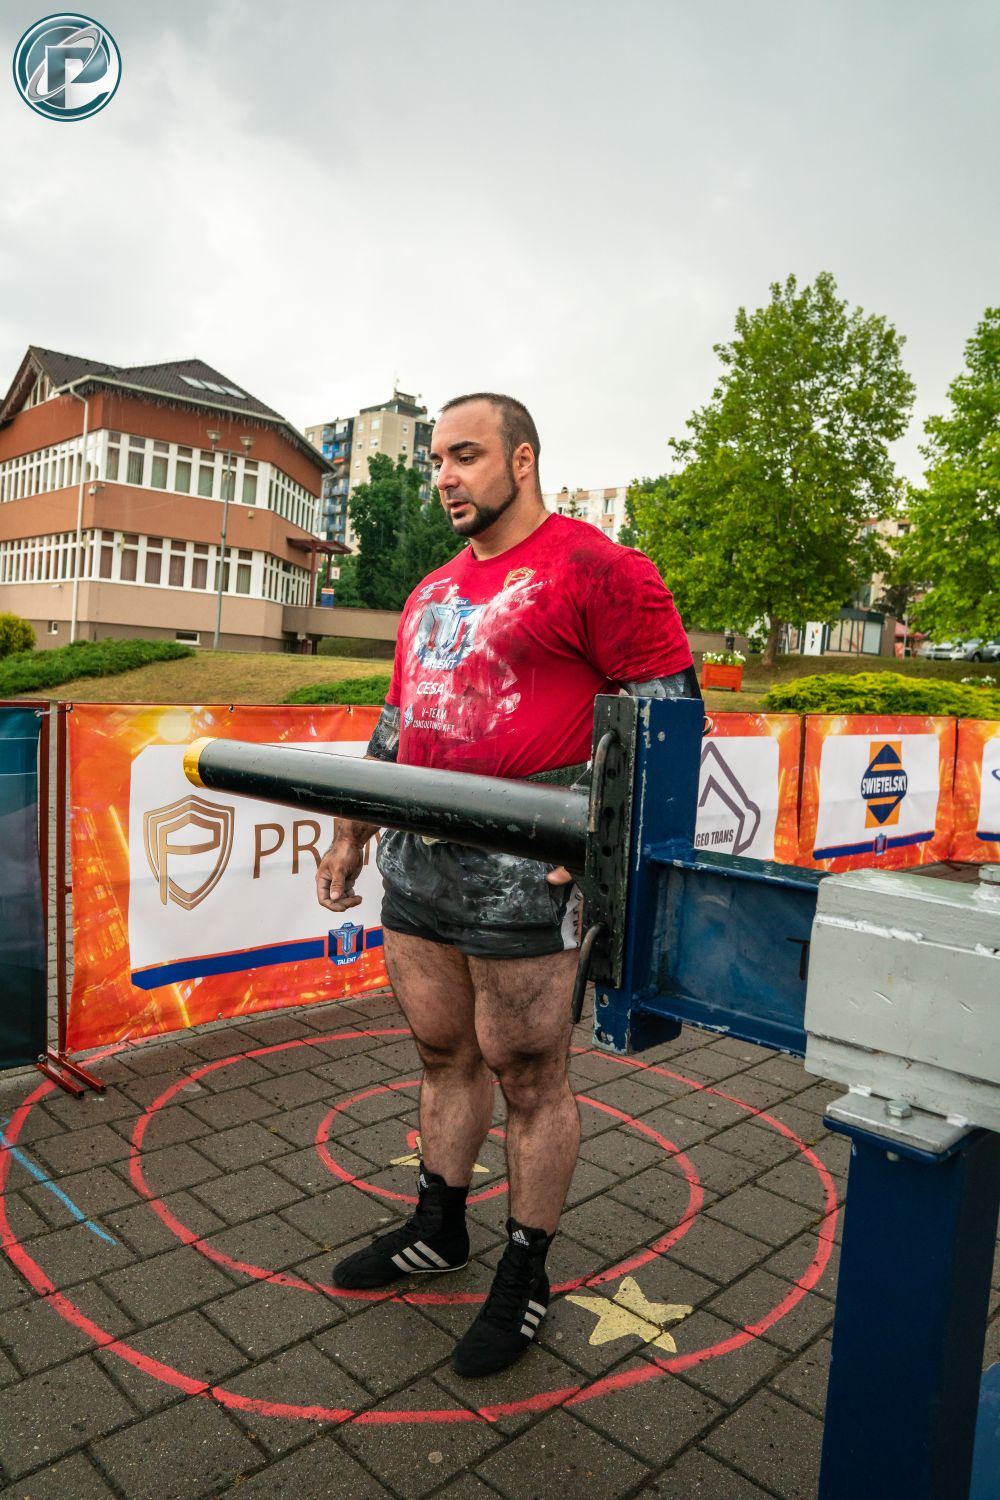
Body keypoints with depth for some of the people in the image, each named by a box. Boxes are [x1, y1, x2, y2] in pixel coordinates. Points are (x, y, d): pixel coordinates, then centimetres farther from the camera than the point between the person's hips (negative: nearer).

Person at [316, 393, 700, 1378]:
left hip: (522, 879, -7)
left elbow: (668, 711, -9)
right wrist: (352, 836, 22)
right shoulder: (432, 594, 17)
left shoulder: (594, 569, -7)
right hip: (419, 866, 7)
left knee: (529, 1077, 7)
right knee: (442, 1054, 20)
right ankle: (438, 1229, 40)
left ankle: (524, 1276, 28)